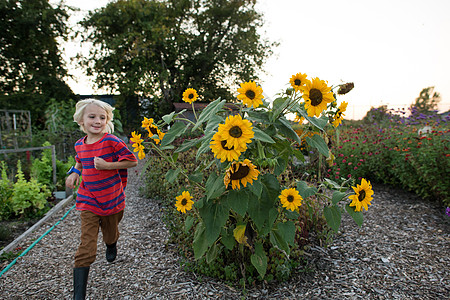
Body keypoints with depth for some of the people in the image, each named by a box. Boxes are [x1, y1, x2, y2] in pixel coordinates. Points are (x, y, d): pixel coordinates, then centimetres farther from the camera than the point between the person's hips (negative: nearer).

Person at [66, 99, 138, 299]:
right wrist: (74, 172, 5)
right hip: (88, 202, 2)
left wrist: (107, 165, -22)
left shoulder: (112, 141, -14)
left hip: (112, 200, -2)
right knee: (86, 249, -5)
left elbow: (132, 161, -13)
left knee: (110, 235, 22)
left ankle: (112, 245, 62)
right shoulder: (79, 145, 2)